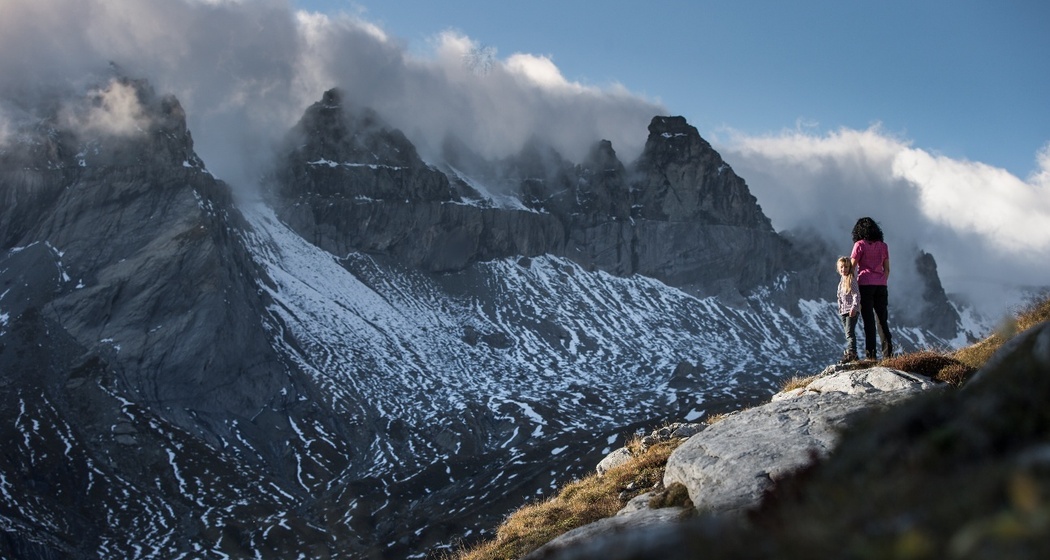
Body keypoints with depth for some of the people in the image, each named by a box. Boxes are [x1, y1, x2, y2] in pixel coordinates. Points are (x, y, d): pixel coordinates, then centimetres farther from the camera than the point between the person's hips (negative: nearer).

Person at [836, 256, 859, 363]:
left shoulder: (851, 279, -10)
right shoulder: (842, 280, 15)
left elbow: (856, 294, -16)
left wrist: (854, 307, -26)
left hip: (851, 310, -9)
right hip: (843, 310, 9)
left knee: (850, 332, -17)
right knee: (848, 334, 11)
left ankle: (851, 352, -23)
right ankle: (853, 355, 17)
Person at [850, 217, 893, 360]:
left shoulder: (860, 245, -3)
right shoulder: (883, 246, 10)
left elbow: (852, 268, -6)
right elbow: (887, 269, 11)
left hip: (865, 285, -4)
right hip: (881, 286, 4)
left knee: (869, 321, -2)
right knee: (883, 321, 9)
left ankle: (870, 355, -5)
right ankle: (888, 353, 3)